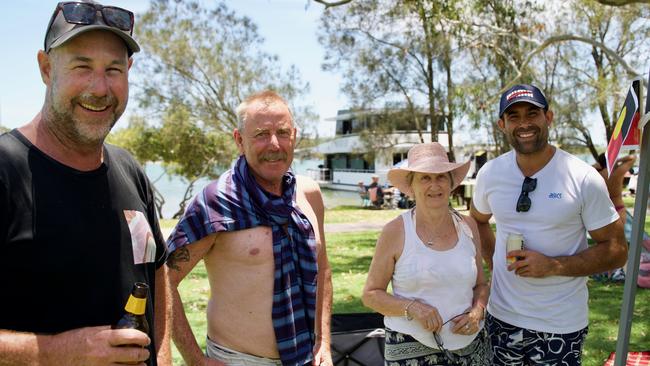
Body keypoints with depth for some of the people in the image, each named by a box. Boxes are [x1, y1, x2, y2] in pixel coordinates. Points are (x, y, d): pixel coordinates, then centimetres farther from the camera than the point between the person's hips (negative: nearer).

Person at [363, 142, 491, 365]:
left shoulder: (467, 225, 1)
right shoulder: (395, 231, -9)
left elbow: (480, 284, 12)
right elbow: (371, 294, -5)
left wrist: (477, 312, -8)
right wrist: (411, 307, -20)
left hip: (470, 343, 3)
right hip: (411, 348, -3)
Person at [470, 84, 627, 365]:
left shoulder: (584, 179, -13)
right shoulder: (490, 173, -3)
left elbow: (616, 250, -8)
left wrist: (553, 266, -20)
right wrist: (494, 263, 2)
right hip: (502, 315, 3)